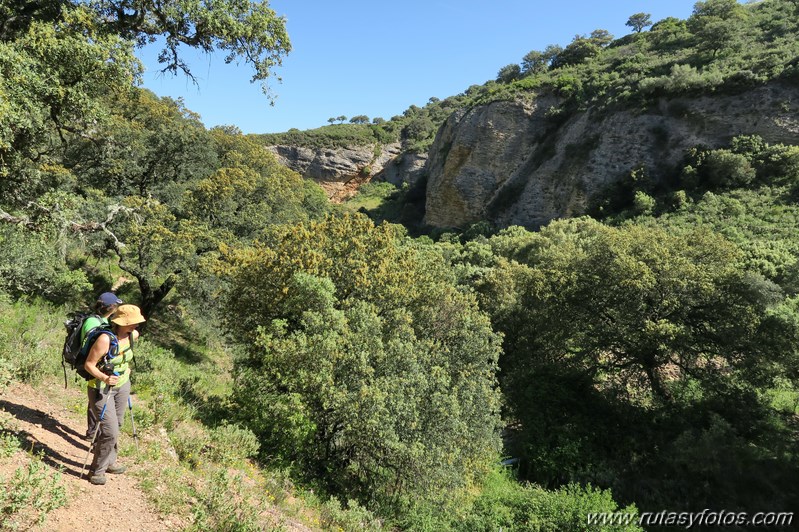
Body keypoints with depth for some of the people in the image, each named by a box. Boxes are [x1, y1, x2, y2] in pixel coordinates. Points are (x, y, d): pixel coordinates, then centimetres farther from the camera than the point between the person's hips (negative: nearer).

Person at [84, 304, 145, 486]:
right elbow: (89, 364, -23)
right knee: (110, 432, -8)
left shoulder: (133, 335, -7)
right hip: (102, 388, -7)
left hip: (122, 385, 7)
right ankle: (97, 470, 13)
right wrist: (104, 378, -36)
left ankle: (109, 462, 37)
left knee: (116, 427, 18)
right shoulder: (105, 339, -29)